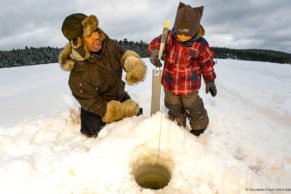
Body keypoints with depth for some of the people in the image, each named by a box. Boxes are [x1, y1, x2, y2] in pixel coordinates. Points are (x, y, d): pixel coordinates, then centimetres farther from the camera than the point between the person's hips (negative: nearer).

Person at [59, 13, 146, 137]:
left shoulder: (107, 44, -21)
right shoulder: (78, 76, -34)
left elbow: (123, 55, -3)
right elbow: (94, 105, -25)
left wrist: (135, 65, -27)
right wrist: (124, 110, -24)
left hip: (120, 96, 5)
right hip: (98, 108, -5)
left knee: (136, 113, 13)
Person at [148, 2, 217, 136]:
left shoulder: (200, 44, -14)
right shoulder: (169, 37, -10)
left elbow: (207, 64, -3)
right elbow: (156, 43, -11)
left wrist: (210, 81, 4)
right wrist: (154, 53, -35)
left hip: (189, 85, -3)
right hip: (170, 84, 4)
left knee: (194, 108, 15)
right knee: (174, 109, 22)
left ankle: (199, 127, 45)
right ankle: (178, 128, 48)